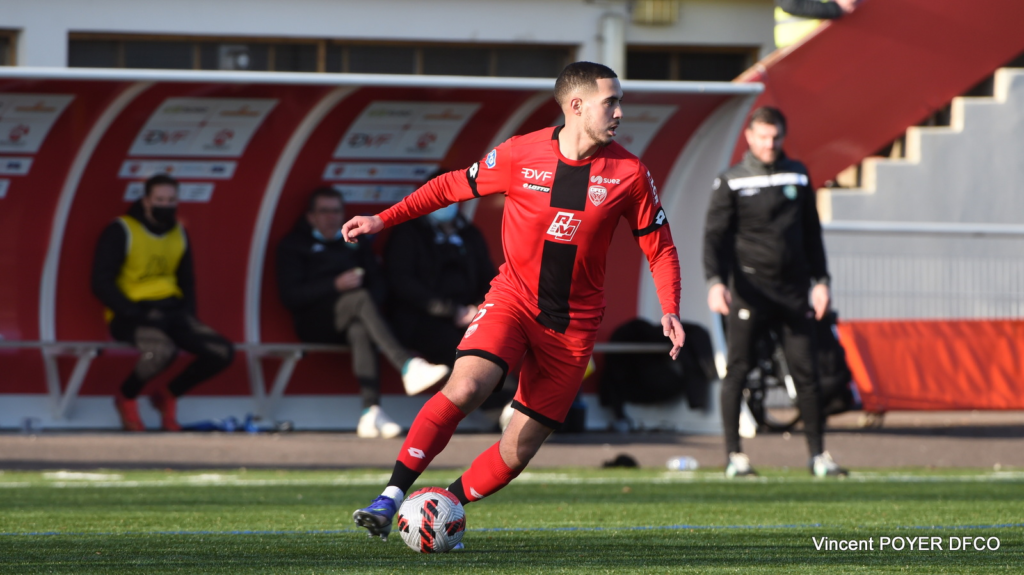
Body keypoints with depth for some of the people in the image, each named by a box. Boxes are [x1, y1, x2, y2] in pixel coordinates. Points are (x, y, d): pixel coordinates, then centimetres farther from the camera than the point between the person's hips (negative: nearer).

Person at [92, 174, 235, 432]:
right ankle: (126, 398, -5)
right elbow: (102, 284, -10)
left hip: (171, 311, 6)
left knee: (222, 352, -14)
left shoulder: (179, 234, 14)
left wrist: (188, 316, 5)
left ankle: (169, 395, 11)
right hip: (131, 315, -6)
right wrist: (134, 314, -19)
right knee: (161, 349, -38)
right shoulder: (121, 232, -6)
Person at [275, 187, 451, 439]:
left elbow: (378, 283, 16)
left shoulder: (355, 242, 28)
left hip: (351, 317, 3)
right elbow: (290, 296, -1)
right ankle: (407, 367, -53)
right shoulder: (294, 245, 14)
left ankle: (371, 413, -53)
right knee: (360, 298, -34)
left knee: (359, 329, -36)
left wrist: (372, 301, -8)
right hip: (316, 323, -3)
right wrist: (336, 286, -13)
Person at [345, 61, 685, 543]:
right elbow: (454, 185, 7)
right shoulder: (519, 156, -8)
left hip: (573, 321, 2)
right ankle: (391, 497, -23)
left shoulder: (629, 174, -5)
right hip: (513, 298, -2)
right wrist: (383, 219, 3)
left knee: (518, 451, -2)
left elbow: (660, 249, 5)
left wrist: (670, 312, -10)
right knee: (466, 386, -28)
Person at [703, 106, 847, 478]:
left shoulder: (798, 177, 12)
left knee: (805, 370, 2)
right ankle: (734, 455, 1)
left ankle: (818, 454, 7)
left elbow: (811, 233, 18)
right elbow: (715, 235, -5)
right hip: (749, 287, -3)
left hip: (793, 289, 3)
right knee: (738, 370, -5)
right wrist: (715, 281, -20)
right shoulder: (731, 182, 0)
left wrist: (820, 280, 11)